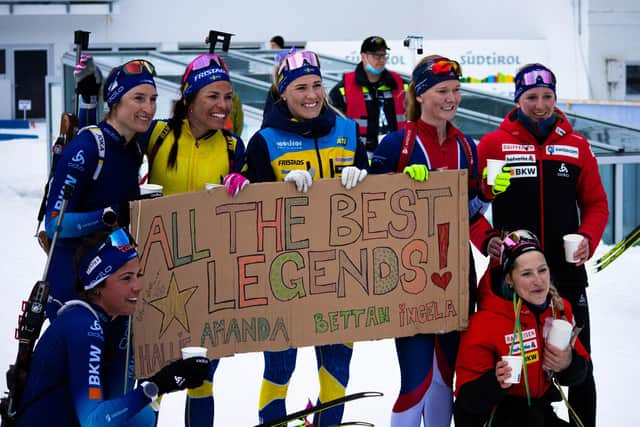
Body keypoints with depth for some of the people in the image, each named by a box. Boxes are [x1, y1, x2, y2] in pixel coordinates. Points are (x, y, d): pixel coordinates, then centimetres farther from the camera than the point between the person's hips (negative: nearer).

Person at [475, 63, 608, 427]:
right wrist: (487, 239, -16)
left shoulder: (577, 145, 6)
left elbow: (596, 203, 9)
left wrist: (588, 239, -8)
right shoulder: (494, 144, 0)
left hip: (567, 271, 2)